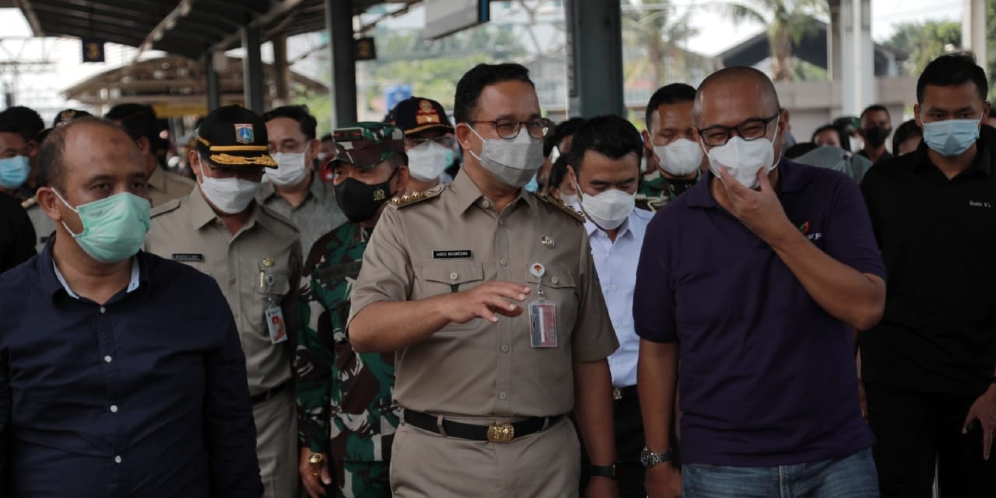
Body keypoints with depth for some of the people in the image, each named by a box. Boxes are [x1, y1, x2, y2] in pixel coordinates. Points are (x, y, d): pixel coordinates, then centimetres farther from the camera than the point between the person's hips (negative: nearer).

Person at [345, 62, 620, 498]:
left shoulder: (566, 230, 7)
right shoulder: (407, 222, -1)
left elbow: (589, 360, 9)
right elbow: (363, 330, -14)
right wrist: (450, 305, -32)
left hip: (546, 462, 3)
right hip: (438, 462, -2)